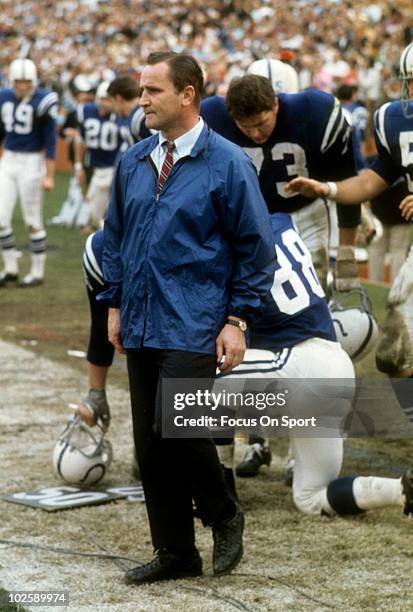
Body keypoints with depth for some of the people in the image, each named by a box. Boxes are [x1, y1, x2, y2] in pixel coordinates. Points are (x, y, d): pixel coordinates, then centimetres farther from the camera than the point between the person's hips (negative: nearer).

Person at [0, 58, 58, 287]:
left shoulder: (42, 101, -13)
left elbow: (50, 141, -11)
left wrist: (49, 175, -12)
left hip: (31, 163, -5)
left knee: (33, 221, 2)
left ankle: (37, 272, 14)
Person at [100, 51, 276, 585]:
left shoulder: (227, 163, -6)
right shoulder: (132, 163, 11)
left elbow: (255, 248, -4)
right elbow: (115, 237, 21)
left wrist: (237, 320, -9)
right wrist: (115, 304, 14)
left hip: (194, 327, -6)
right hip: (141, 326, 6)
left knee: (177, 430, -17)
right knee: (149, 442, 6)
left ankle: (224, 517, 9)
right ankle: (175, 553, 17)